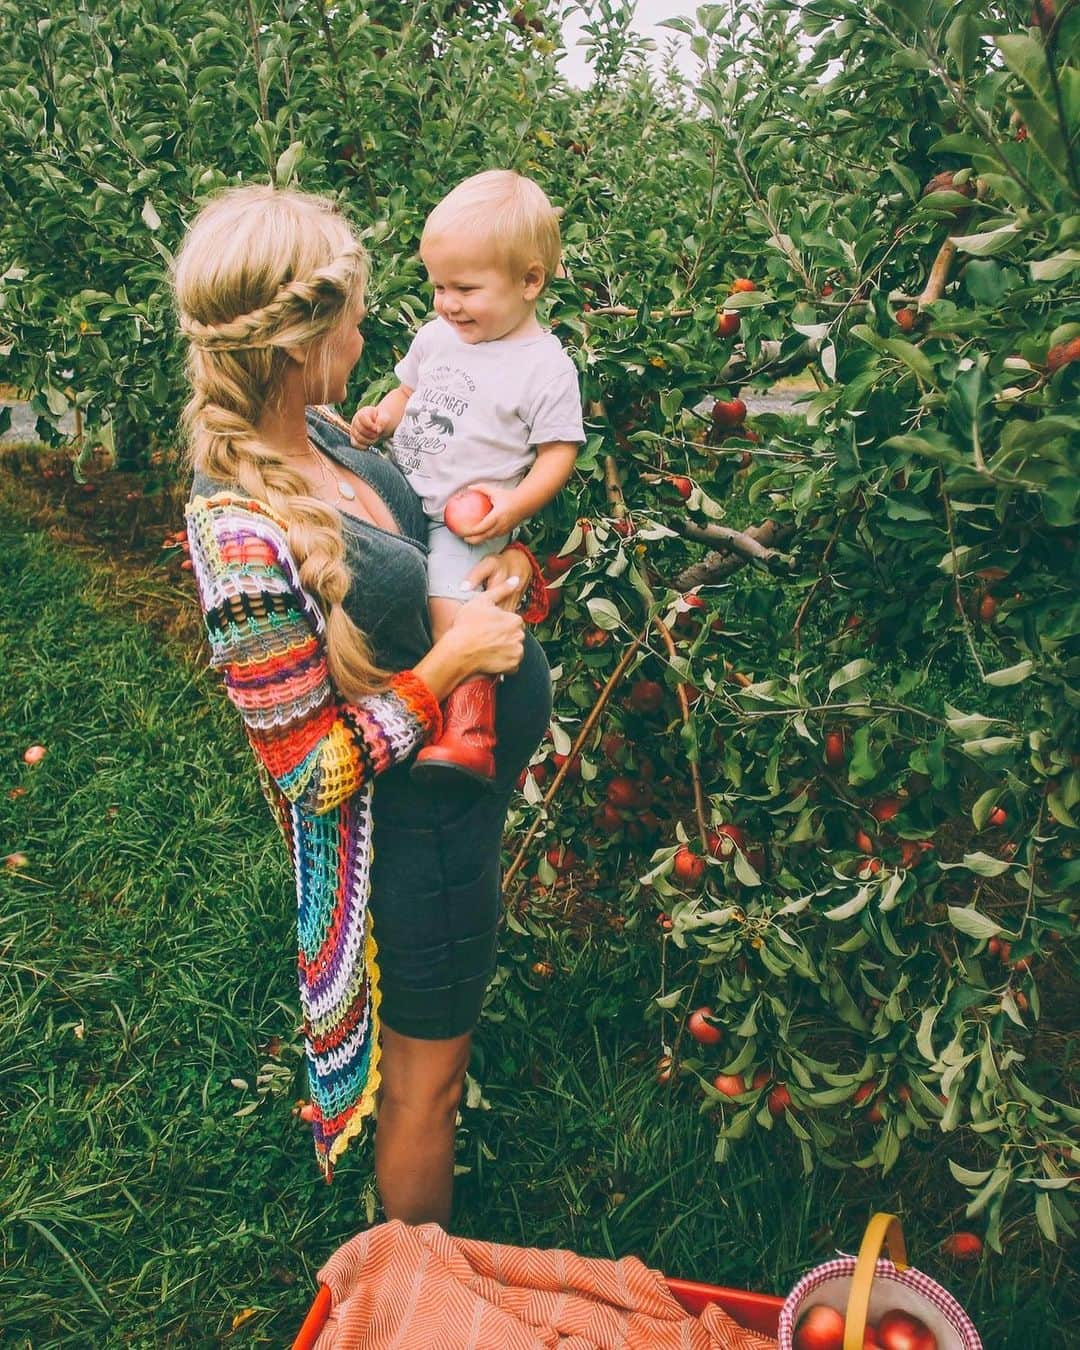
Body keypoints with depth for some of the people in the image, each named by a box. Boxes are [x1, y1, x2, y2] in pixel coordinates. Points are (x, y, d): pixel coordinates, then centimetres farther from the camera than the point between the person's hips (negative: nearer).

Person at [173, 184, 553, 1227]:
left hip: (458, 763, 9)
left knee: (420, 1030, 34)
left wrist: (501, 562, -5)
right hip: (405, 818, -9)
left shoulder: (315, 432, -7)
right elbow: (313, 769, -27)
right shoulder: (244, 538, -34)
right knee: (429, 1070, 16)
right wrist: (449, 662, -25)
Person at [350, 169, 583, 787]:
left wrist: (516, 504, -24)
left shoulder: (546, 366, -11)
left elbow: (559, 453, -9)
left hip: (469, 518, -7)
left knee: (451, 610, -23)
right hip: (398, 493, 7)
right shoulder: (437, 335, 8)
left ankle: (471, 723, -13)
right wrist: (378, 417, 0)